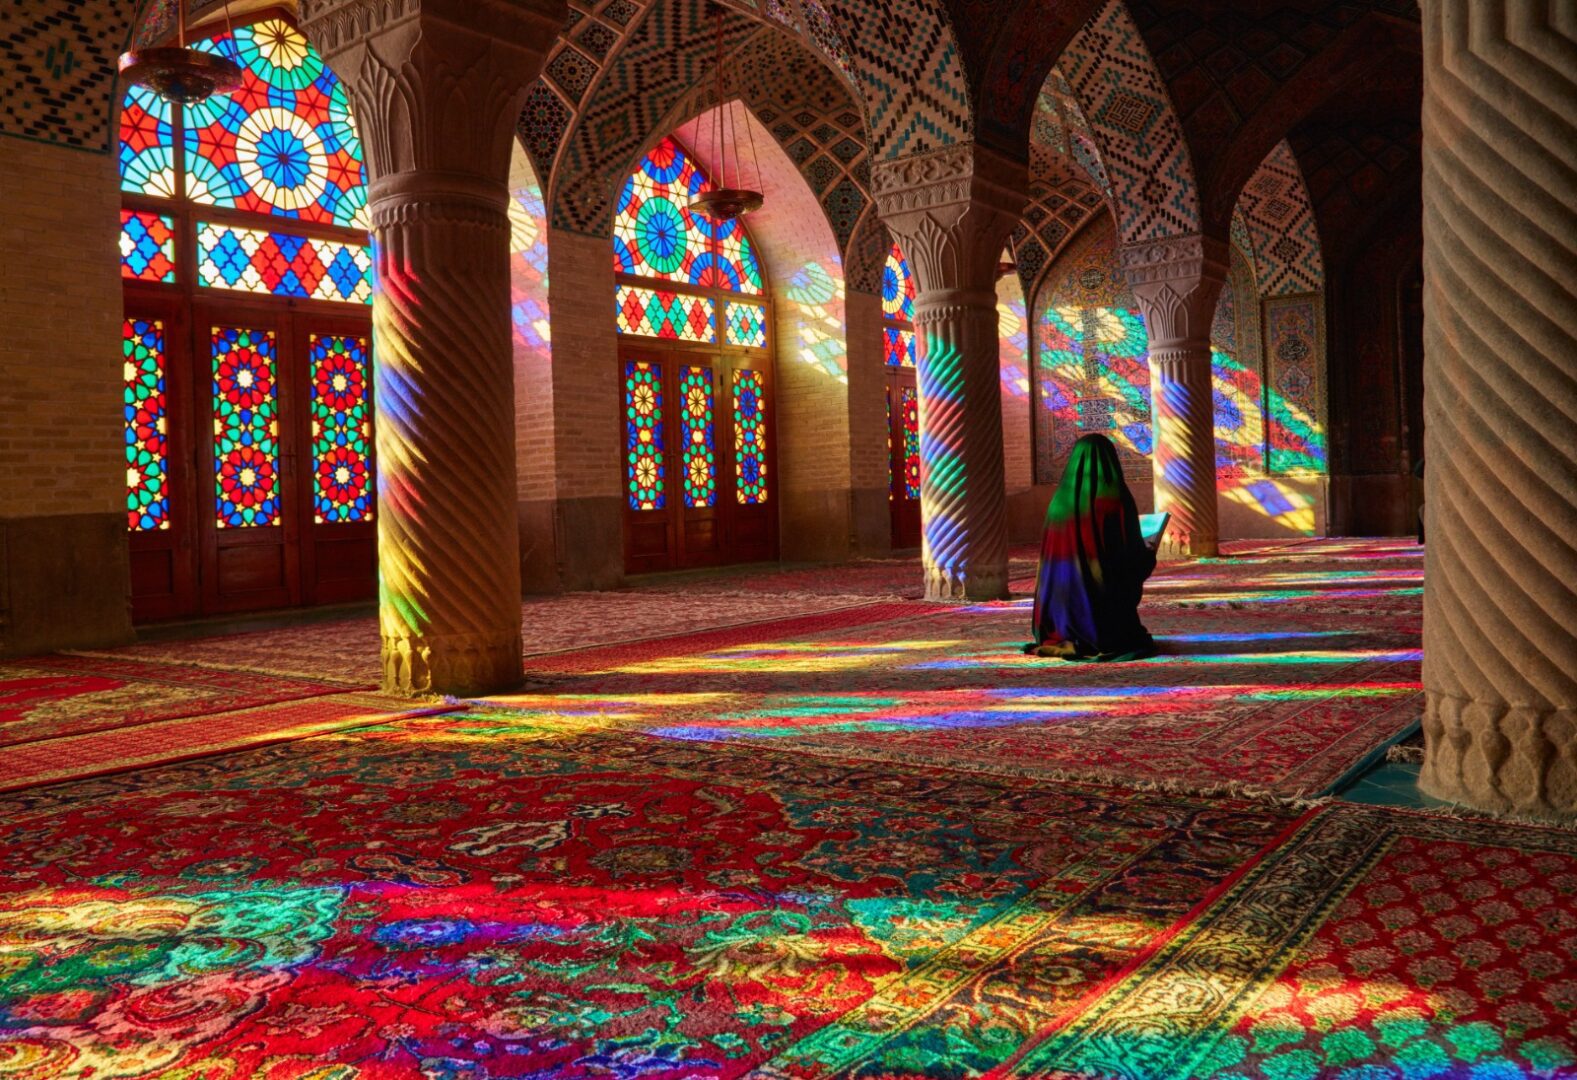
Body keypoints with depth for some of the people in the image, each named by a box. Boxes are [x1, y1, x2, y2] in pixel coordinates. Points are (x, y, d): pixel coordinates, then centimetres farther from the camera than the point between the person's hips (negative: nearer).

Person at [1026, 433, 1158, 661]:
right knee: (1133, 640, 19)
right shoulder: (1117, 500, -12)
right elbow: (1134, 555, -10)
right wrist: (1148, 553, 13)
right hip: (1108, 605, -4)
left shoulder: (1060, 501, 0)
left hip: (1067, 604, 5)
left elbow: (1050, 558, 7)